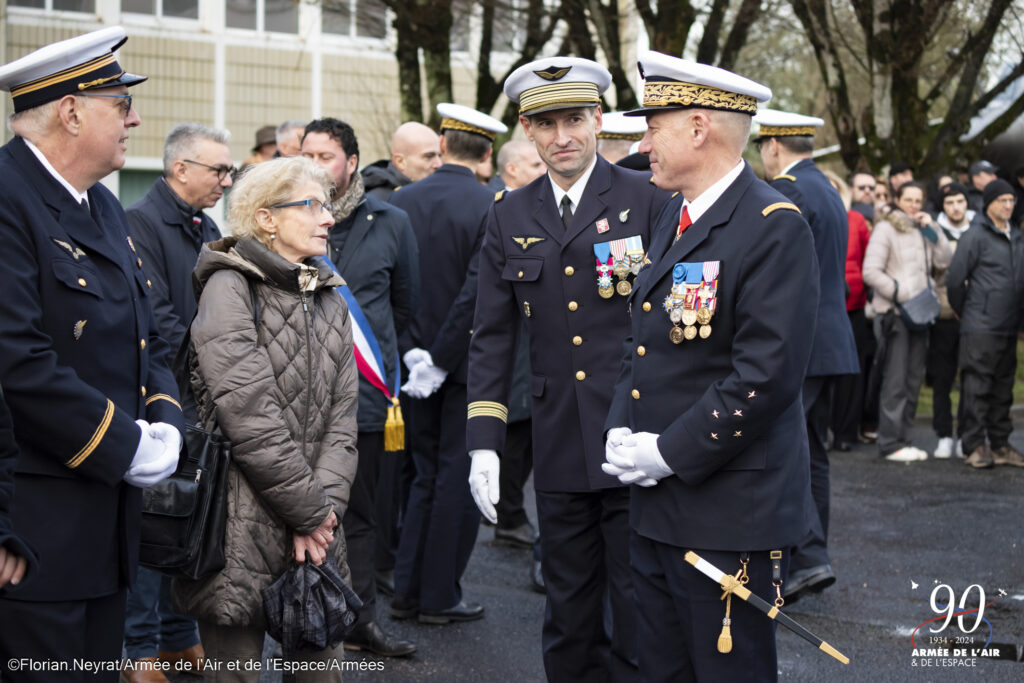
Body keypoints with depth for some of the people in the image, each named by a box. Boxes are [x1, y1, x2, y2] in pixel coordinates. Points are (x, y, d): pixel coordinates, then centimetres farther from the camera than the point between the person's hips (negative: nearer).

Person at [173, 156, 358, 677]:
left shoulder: (329, 299, 12)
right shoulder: (229, 287, -9)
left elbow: (341, 413, 6)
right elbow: (249, 415, -16)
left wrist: (325, 505, -8)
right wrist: (310, 511, -13)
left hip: (315, 528, 6)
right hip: (243, 525, -6)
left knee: (323, 663, 9)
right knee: (236, 666, 2)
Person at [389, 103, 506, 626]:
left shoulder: (400, 203, 1)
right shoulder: (493, 209, -13)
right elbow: (477, 292, -20)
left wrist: (413, 353, 3)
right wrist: (440, 359, -14)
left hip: (421, 362, 5)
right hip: (469, 365, -5)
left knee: (426, 475, 16)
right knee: (458, 477, 5)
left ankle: (407, 591, 19)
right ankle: (440, 597, 12)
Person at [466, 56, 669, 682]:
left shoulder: (650, 199, -2)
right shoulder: (511, 217, 10)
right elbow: (492, 336, 11)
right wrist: (484, 444, 3)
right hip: (559, 457, 4)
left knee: (640, 625, 2)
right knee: (570, 626, 13)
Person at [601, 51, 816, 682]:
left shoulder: (774, 226, -15)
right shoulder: (674, 216, 14)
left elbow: (767, 374, -22)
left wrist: (669, 453, -17)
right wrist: (621, 430, 3)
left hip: (730, 517, -8)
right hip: (658, 508, 9)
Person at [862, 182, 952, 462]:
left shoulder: (923, 231, 16)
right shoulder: (886, 228, -4)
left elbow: (945, 262, 5)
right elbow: (871, 272, -11)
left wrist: (932, 229, -1)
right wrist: (902, 295, -14)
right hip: (894, 313, -7)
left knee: (913, 380, 9)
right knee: (895, 381, -7)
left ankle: (903, 438, 15)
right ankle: (891, 443, -3)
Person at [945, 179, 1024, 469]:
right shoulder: (975, 236, -7)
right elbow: (954, 280, -6)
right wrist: (967, 314, 3)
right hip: (980, 328, -7)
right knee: (977, 387, -4)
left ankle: (1000, 445, 17)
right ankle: (975, 446, 1)